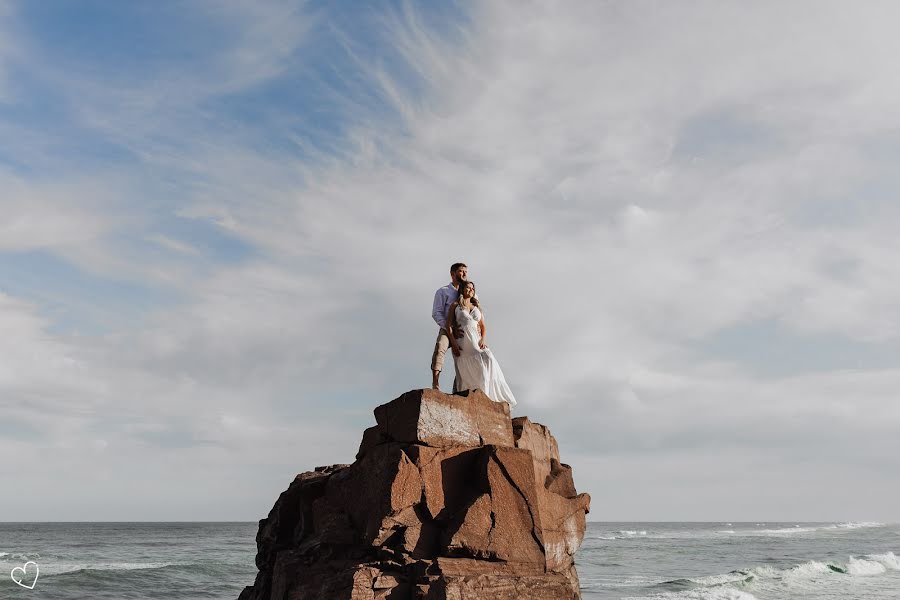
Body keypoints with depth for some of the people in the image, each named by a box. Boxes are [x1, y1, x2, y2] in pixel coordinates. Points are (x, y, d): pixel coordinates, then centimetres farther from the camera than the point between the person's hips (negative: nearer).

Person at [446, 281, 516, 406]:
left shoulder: (477, 307, 24)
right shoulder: (455, 305, 13)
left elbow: (483, 326, 18)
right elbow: (448, 325, 3)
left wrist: (483, 340, -3)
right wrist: (453, 343, -10)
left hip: (476, 341, 2)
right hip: (461, 342, -2)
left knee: (488, 359, -25)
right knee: (465, 375, -16)